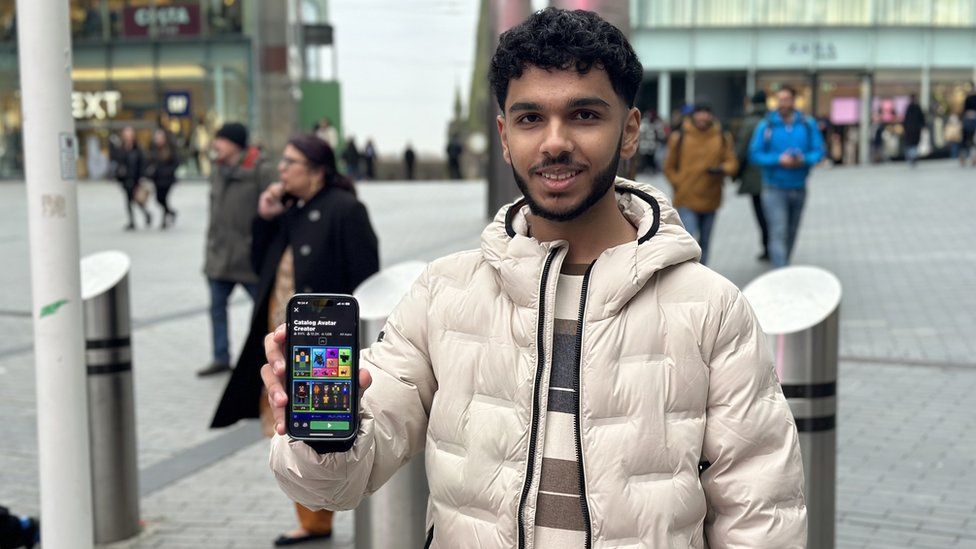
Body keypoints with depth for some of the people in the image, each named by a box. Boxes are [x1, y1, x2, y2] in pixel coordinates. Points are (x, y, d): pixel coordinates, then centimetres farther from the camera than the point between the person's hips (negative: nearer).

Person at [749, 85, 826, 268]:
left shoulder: (807, 125, 1)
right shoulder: (766, 126, -6)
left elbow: (818, 151, 1)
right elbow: (754, 155, -6)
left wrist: (804, 159, -20)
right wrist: (779, 160, -20)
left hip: (799, 189, 3)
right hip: (774, 190, -3)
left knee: (791, 233, 15)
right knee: (778, 234, -12)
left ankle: (784, 266, 34)